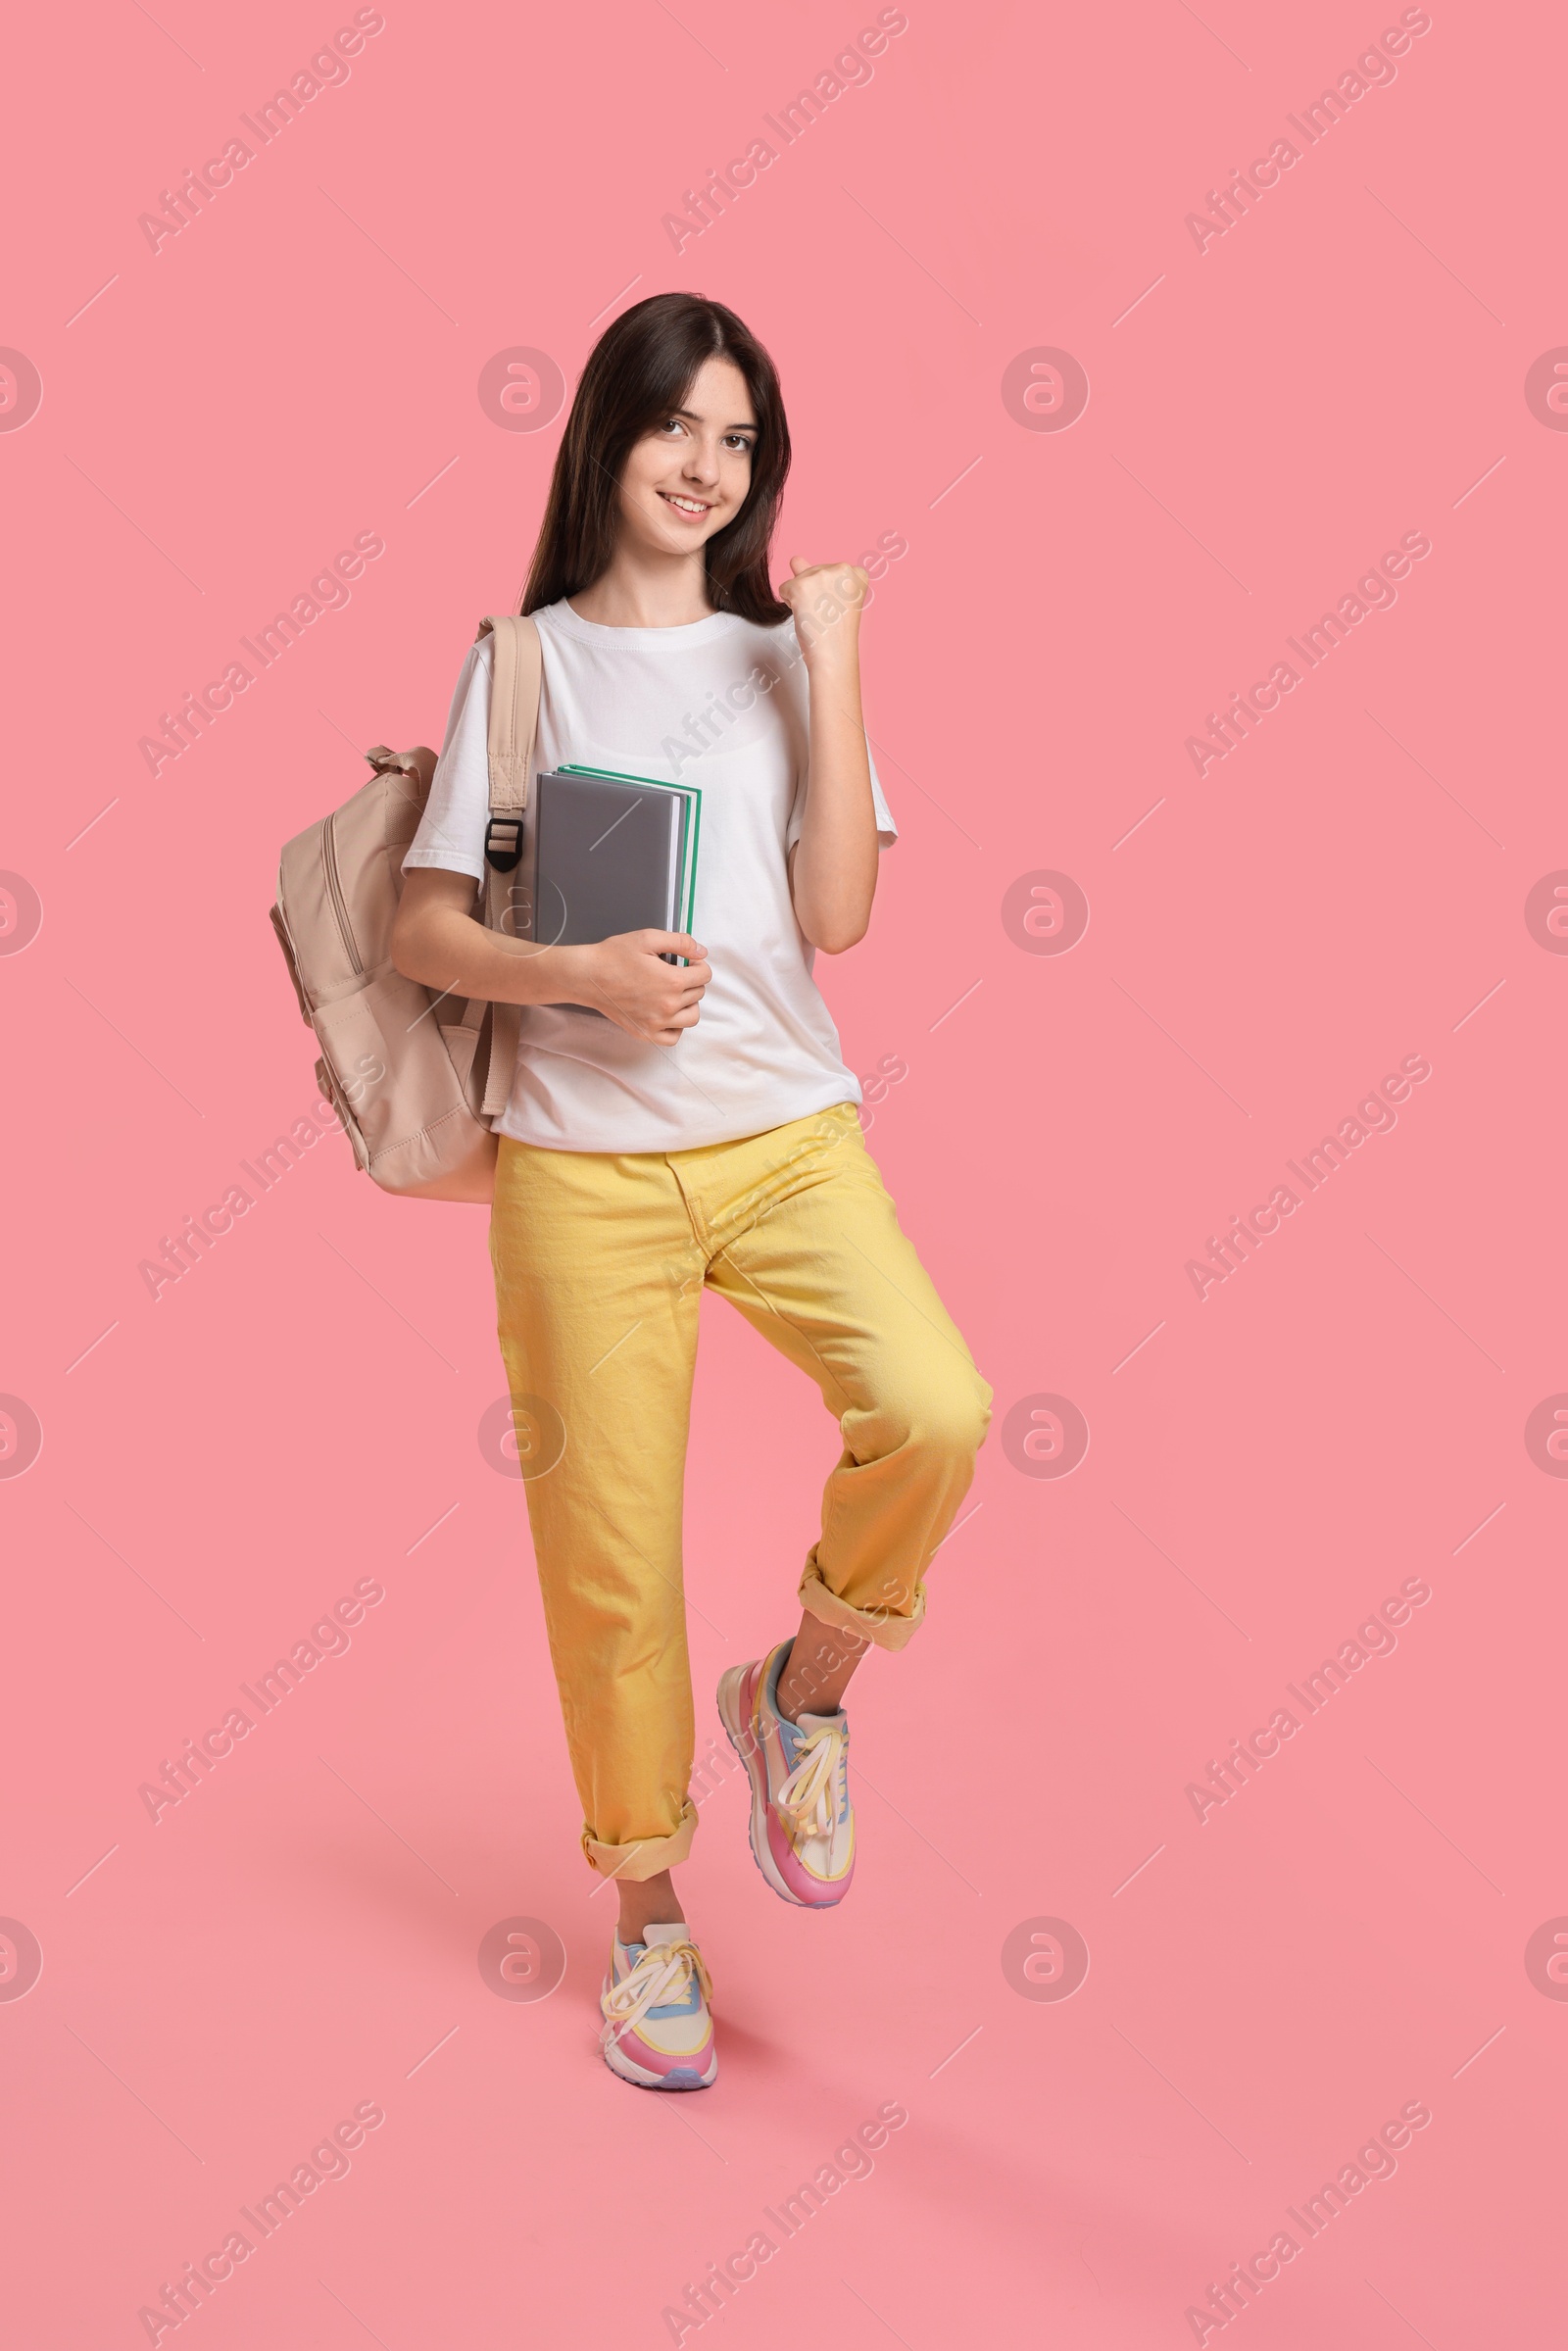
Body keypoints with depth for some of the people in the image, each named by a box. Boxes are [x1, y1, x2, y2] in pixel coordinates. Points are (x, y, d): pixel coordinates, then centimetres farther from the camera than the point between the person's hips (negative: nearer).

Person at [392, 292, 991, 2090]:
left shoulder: (784, 656, 11)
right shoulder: (525, 666, 7)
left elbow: (838, 914, -1)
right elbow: (424, 931, 4)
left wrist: (833, 671, -3)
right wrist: (575, 975, -14)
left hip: (787, 1134, 1)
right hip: (584, 1159, -1)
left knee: (935, 1411, -24)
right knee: (611, 1554, 2)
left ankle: (802, 1691, 5)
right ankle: (648, 1915, 22)